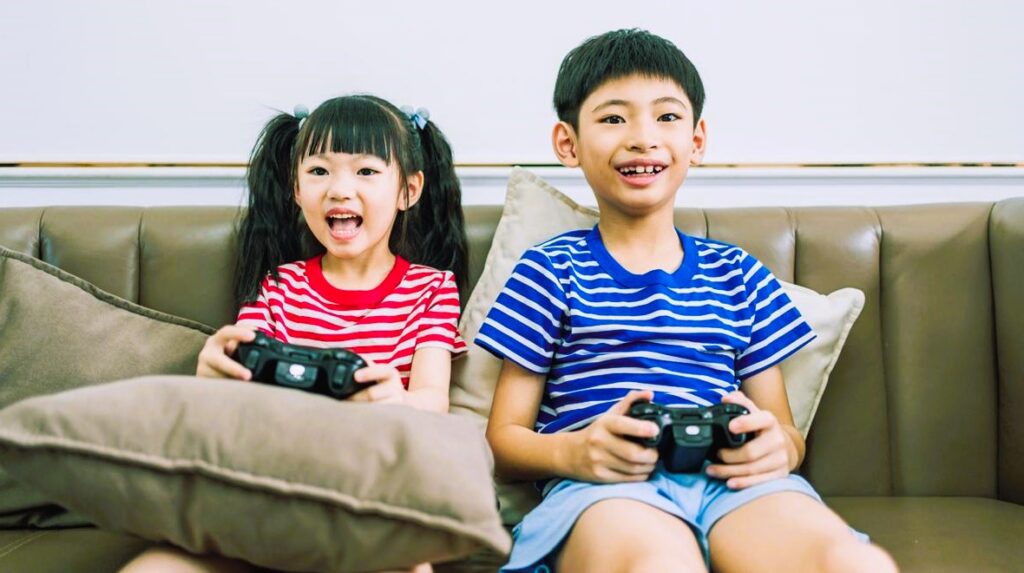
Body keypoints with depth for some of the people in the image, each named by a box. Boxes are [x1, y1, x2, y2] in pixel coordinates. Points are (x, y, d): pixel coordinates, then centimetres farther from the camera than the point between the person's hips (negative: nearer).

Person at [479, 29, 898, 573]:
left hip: (730, 481, 3)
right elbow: (505, 438, 9)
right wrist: (572, 451, -14)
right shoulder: (551, 269, 11)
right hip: (603, 486, -3)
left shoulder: (738, 275, 20)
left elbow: (785, 433, 21)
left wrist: (779, 447, -5)